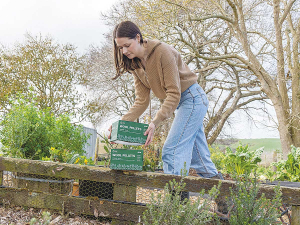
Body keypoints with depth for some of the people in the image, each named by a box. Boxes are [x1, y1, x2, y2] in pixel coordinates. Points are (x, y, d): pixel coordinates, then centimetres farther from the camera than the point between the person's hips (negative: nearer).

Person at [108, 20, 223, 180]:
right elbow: (142, 101, -3)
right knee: (198, 156, 14)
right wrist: (122, 123, -16)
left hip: (193, 98, -8)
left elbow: (174, 93, -26)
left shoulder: (162, 51, -23)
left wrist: (156, 122, -34)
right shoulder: (135, 64, 0)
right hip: (179, 103, 9)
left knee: (172, 152, -16)